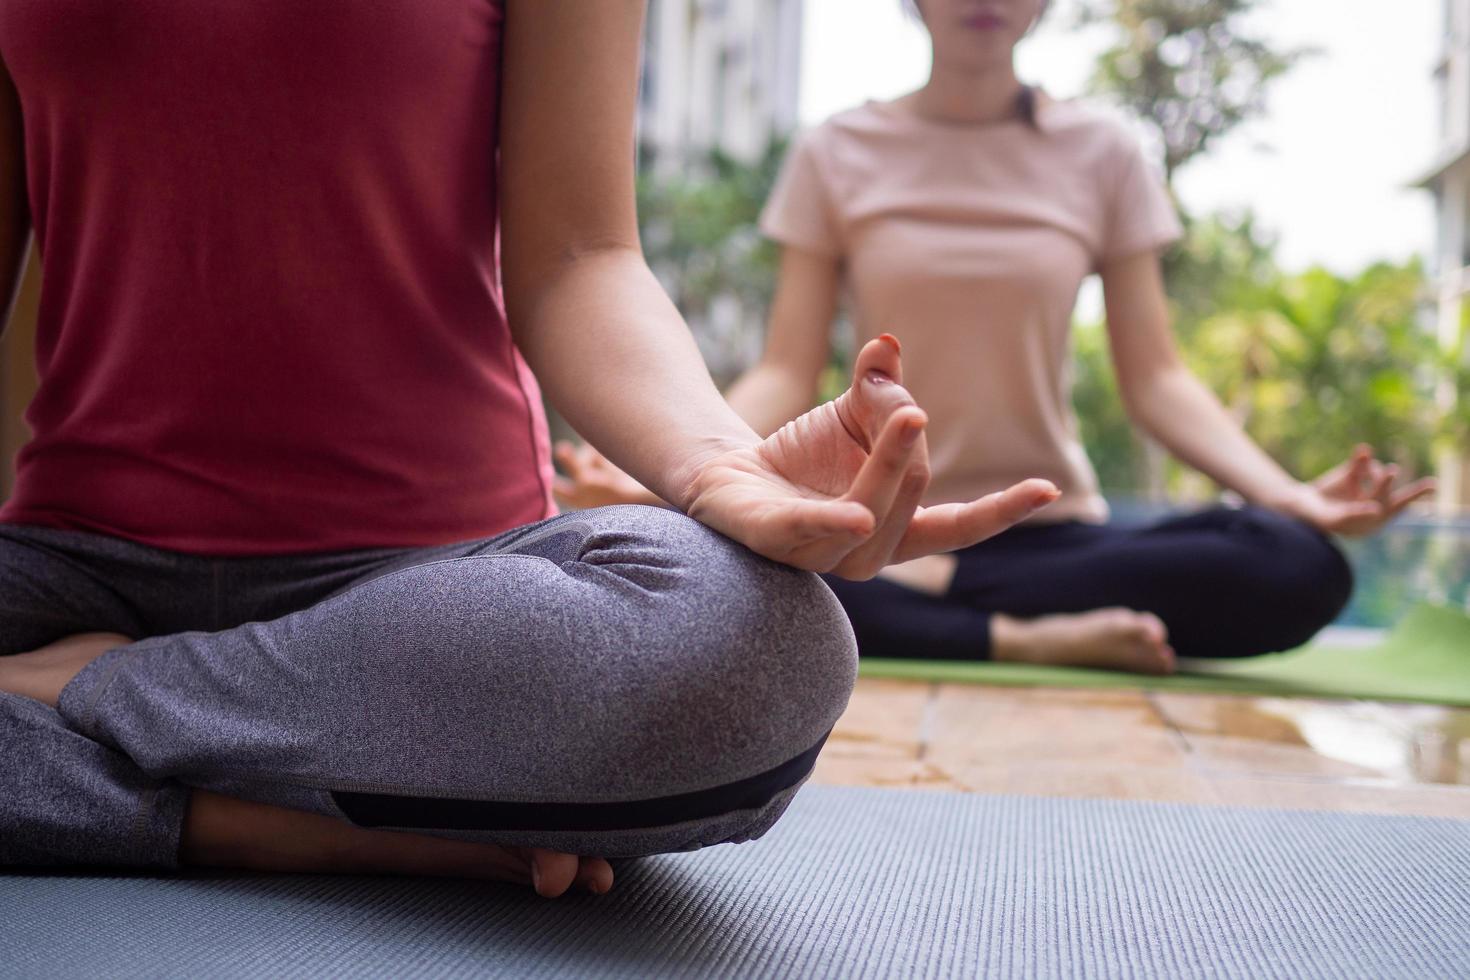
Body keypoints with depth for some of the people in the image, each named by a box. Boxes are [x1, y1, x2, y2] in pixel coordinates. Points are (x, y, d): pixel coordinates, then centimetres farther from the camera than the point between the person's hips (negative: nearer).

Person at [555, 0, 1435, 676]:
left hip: (1054, 529, 1)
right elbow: (787, 376, -2)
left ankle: (926, 601, -19)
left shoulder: (1101, 154, 7)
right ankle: (1031, 641, -22)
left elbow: (1154, 378, 2)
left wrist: (1288, 493, -16)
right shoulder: (837, 155, 5)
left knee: (1302, 569, -27)